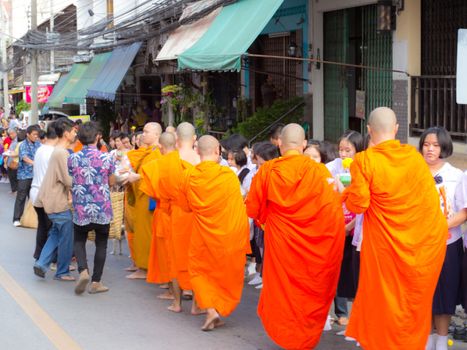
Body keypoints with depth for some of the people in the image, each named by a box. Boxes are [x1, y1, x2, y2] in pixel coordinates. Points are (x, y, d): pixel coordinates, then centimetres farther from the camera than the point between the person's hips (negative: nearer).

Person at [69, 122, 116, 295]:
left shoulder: (72, 158, -5)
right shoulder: (107, 158, -7)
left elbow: (70, 183, 5)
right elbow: (112, 182, 3)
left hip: (81, 208, 1)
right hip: (103, 209, -1)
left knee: (79, 241, 16)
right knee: (101, 244, 11)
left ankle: (83, 270, -9)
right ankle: (96, 282, 11)